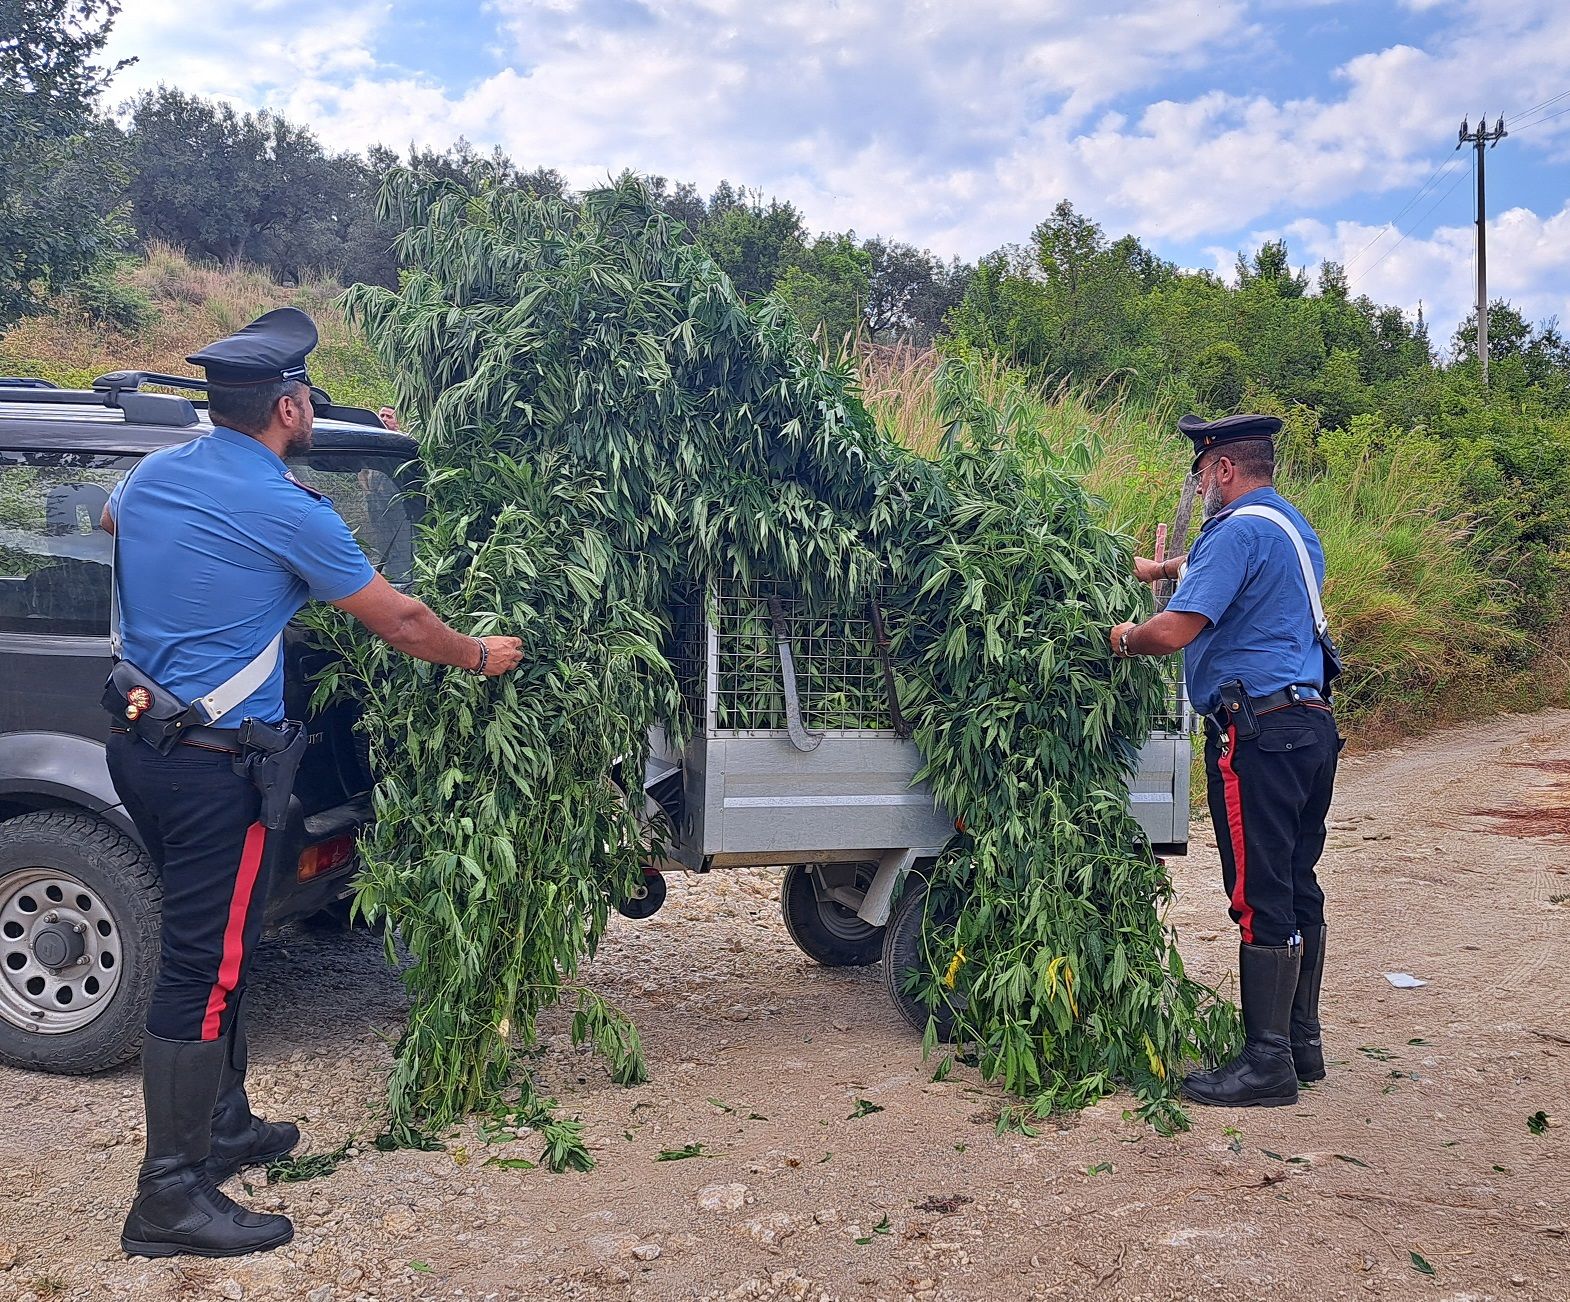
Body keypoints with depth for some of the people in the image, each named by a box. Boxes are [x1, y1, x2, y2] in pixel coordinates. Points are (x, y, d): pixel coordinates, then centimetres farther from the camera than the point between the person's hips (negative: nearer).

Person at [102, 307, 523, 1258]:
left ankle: (223, 1125, 34)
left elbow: (111, 520, 33)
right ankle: (172, 1197, 6)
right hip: (214, 763, -9)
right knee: (206, 967, -2)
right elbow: (398, 621, -8)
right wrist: (481, 657, 9)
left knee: (215, 942, 20)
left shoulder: (152, 475, 6)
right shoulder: (287, 510, -17)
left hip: (138, 742, 9)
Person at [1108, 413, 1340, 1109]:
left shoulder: (1239, 531, -13)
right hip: (1312, 724, 10)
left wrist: (1124, 638, -3)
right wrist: (1163, 568, 40)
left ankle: (1267, 1064, 0)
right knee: (1298, 889, 14)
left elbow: (1174, 631, -21)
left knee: (1260, 898, -5)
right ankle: (1301, 1043, 24)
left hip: (1259, 732, -10)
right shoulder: (1292, 527, 18)